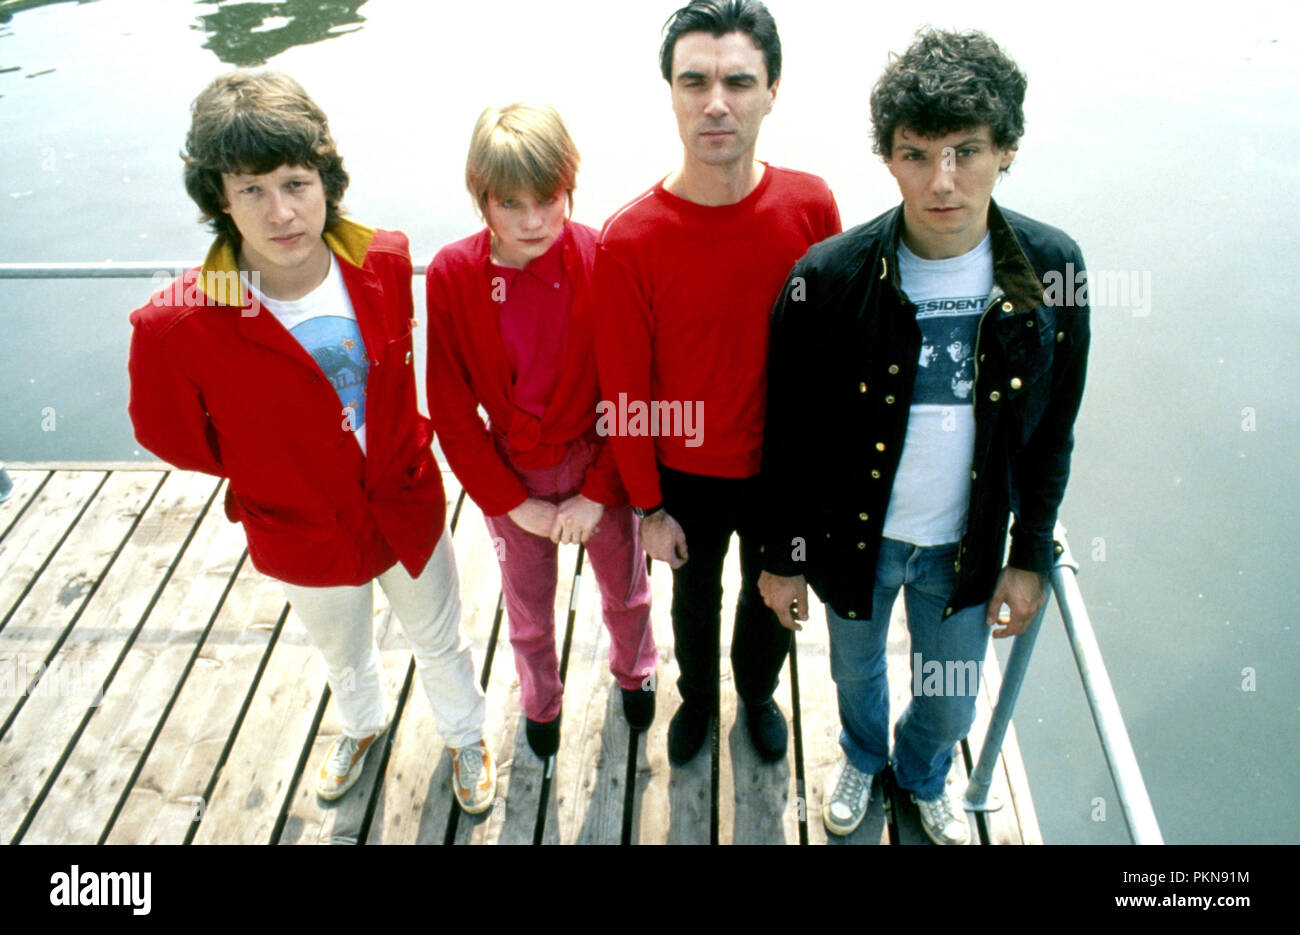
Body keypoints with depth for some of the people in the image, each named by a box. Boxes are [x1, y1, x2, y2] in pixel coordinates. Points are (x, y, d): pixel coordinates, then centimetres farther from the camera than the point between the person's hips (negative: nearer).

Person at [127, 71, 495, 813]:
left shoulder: (384, 262, -20)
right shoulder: (177, 325, -29)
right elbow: (170, 435, -10)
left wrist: (402, 449, 5)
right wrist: (266, 475, -2)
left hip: (408, 509, 1)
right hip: (305, 541, -1)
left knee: (441, 642, 25)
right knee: (345, 654, 29)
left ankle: (466, 735, 57)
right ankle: (363, 724, 64)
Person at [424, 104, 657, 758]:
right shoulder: (451, 276, -17)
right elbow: (452, 411, -10)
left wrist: (598, 491, -14)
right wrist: (513, 502, -9)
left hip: (597, 463, 0)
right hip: (510, 475, 1)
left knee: (624, 588, 23)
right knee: (527, 607, 22)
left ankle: (633, 668, 56)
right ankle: (539, 699, 53)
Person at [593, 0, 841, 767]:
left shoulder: (811, 205, -16)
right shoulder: (629, 240, -22)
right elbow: (625, 392, -13)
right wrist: (650, 509, -7)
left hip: (786, 466, 2)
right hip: (687, 474, -1)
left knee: (774, 599, 24)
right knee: (694, 597, 24)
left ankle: (758, 692, 56)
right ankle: (698, 697, 55)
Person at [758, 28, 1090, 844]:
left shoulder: (1050, 268, -16)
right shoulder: (829, 279, -23)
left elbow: (1052, 430, -3)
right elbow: (791, 435, -11)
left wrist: (1031, 554, 1)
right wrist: (781, 558, -4)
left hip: (968, 544, 2)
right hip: (856, 536, -1)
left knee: (952, 704, 22)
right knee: (858, 675, 25)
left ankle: (925, 775, 59)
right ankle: (862, 758, 61)